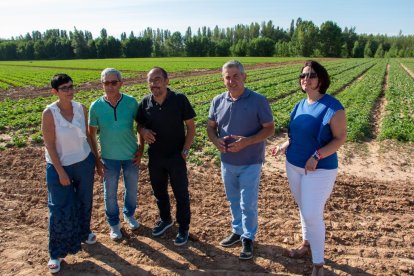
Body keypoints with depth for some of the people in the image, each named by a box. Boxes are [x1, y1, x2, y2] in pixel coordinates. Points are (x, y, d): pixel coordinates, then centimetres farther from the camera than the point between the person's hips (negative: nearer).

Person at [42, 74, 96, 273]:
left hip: (84, 162, 4)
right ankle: (56, 253, 18)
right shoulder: (49, 113, -18)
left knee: (84, 201, 20)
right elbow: (50, 145, -16)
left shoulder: (81, 108, -6)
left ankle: (83, 232, 45)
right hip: (59, 166, -4)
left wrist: (97, 158, 8)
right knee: (60, 209, 2)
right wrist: (61, 172, -16)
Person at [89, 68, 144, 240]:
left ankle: (129, 214, 46)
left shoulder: (131, 102, -12)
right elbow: (91, 134, -3)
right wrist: (96, 160, -4)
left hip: (131, 155, 1)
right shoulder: (96, 106, -12)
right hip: (109, 158, 0)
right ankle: (114, 223, 35)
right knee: (110, 193, 13)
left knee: (132, 189, 19)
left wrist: (140, 150, -5)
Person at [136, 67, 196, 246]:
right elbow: (139, 124, 8)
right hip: (154, 157, 4)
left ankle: (184, 228, 28)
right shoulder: (145, 103, -5)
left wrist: (185, 151, -12)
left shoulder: (179, 99, -14)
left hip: (176, 156, -3)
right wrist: (143, 131, -15)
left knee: (181, 193, 8)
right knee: (159, 191, 20)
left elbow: (191, 127, -7)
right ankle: (165, 219, 44)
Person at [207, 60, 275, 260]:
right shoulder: (218, 101, -1)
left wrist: (247, 141, -25)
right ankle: (237, 231, 39)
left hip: (250, 163, -4)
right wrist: (216, 140, -16)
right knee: (233, 200, 19)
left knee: (248, 203, 4)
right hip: (227, 162, 4)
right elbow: (210, 127, 7)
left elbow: (270, 129, -10)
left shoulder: (258, 100, -13)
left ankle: (248, 238, 25)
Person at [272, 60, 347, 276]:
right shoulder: (300, 105, 4)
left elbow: (340, 138, -16)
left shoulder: (333, 107, -16)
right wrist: (285, 145, -3)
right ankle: (307, 244, 42)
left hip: (320, 170, -6)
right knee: (304, 209, 20)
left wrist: (317, 156, -26)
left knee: (312, 215, -5)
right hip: (294, 165, 7)